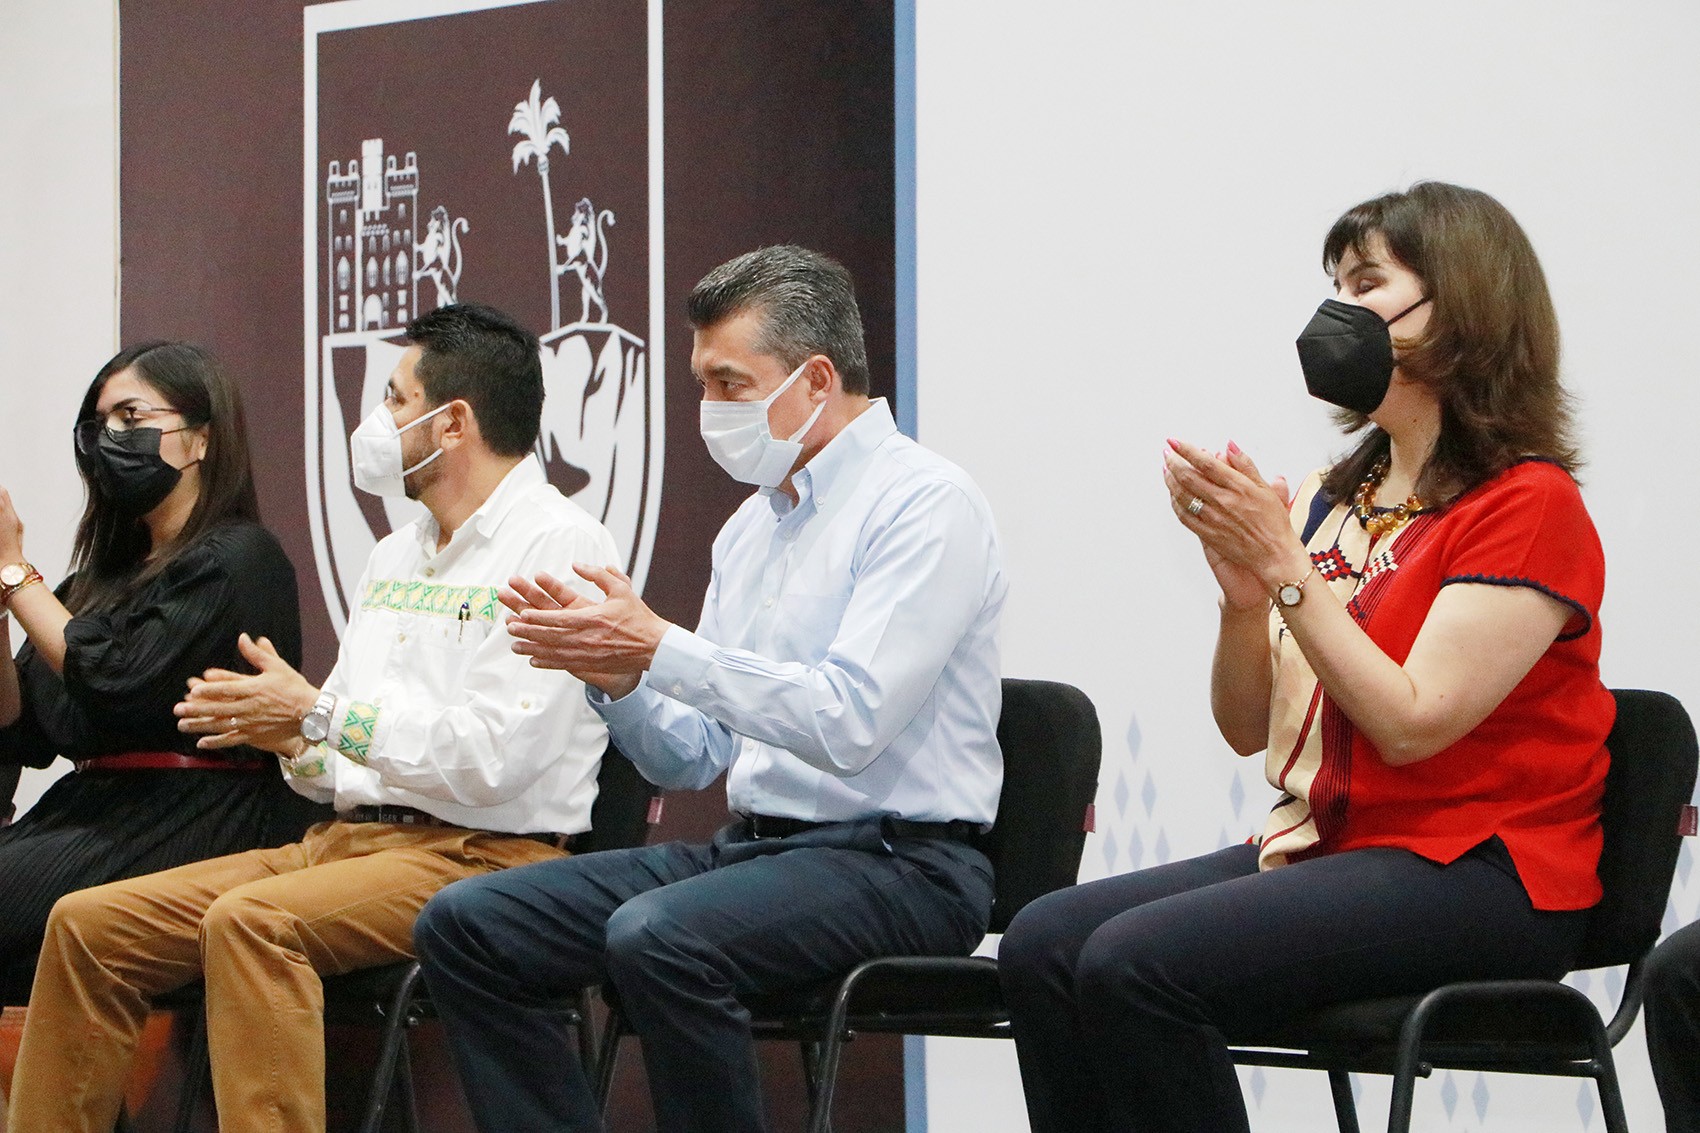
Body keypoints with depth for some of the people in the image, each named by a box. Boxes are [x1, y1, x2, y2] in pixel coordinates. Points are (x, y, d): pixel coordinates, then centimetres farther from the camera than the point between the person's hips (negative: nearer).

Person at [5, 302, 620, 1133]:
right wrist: (295, 741, -2)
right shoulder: (396, 556, 22)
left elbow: (495, 755, -19)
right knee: (88, 925, -4)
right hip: (351, 839, 9)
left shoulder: (557, 545, -7)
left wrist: (317, 713, -13)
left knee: (252, 920, -35)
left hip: (481, 855, -9)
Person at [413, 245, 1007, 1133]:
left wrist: (658, 647, -20)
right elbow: (693, 758, 16)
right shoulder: (750, 527, 17)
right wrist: (614, 675, -4)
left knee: (657, 936, -35)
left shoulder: (922, 502, -10)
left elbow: (849, 720, -22)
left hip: (896, 865, -9)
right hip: (749, 847, 9)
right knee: (464, 925, -4)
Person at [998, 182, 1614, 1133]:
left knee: (1135, 964, -27)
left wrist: (1286, 567, -17)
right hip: (1324, 843, 8)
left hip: (1472, 875, -8)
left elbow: (1410, 724, -16)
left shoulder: (1526, 507, -8)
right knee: (1043, 944, -13)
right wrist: (1243, 595, -5)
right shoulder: (1339, 498, 15)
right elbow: (1250, 729, 14)